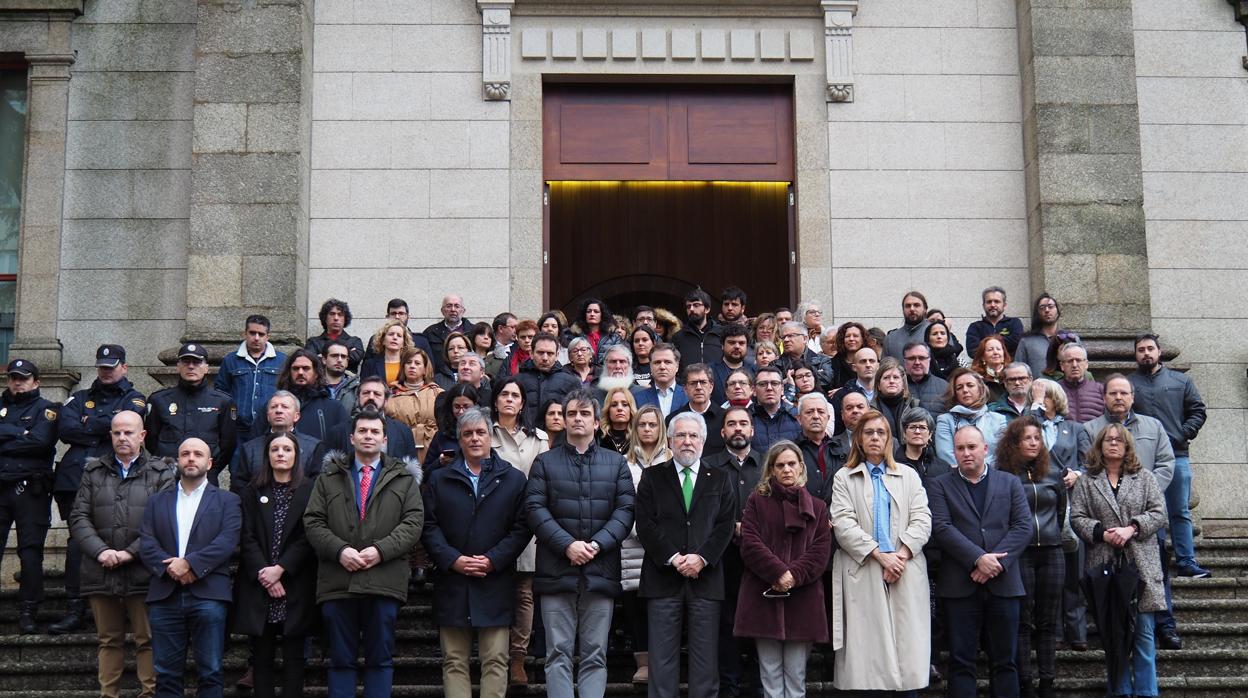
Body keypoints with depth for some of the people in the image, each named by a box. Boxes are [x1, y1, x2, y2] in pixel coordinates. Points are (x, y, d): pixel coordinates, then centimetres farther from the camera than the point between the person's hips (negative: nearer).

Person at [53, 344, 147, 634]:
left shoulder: (133, 399, 13)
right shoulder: (80, 398, 22)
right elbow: (64, 428, 3)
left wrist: (86, 423, 2)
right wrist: (101, 430, -5)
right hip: (77, 477, 3)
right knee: (77, 542, -1)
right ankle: (75, 610, 1)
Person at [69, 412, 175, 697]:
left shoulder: (161, 472, 4)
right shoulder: (93, 470, 13)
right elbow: (78, 517, 5)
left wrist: (129, 552, -13)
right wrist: (100, 551, -10)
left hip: (142, 572, -3)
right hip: (101, 573, 3)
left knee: (147, 640, 0)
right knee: (108, 641, 10)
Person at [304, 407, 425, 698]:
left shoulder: (403, 478, 10)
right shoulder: (329, 476, 13)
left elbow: (413, 522, 1)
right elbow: (313, 522, 6)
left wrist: (381, 549, -13)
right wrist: (339, 550, -11)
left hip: (384, 580, -1)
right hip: (337, 581, 1)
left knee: (380, 659, 5)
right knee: (340, 659, 6)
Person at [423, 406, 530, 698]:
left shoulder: (513, 479, 9)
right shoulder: (439, 479, 12)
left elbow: (521, 528, 1)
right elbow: (429, 526, 3)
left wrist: (493, 560, -10)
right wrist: (453, 559, -10)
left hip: (495, 584, -1)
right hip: (452, 584, 1)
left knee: (495, 661, -2)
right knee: (454, 661, 3)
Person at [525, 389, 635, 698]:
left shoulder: (616, 463, 13)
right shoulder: (544, 462, 9)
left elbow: (625, 510, 3)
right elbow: (535, 509, -2)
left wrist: (597, 545, -12)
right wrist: (567, 545, -14)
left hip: (601, 571, 1)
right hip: (557, 571, -1)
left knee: (595, 655, 3)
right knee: (558, 654, -1)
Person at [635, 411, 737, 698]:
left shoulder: (719, 480, 13)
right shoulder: (653, 477, 8)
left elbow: (726, 524, 3)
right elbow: (645, 524, -1)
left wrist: (701, 558, -10)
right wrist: (672, 558, -11)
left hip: (705, 577, 1)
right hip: (663, 577, -1)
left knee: (705, 658, 2)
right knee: (662, 657, 0)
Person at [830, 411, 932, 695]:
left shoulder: (909, 476, 16)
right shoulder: (844, 478, 10)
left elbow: (922, 521, 5)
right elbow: (843, 524, -2)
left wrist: (901, 555, -9)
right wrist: (880, 554, -11)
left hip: (906, 573, 2)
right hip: (863, 574, -1)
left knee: (907, 648, -3)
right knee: (867, 652, -5)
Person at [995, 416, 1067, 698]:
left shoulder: (1053, 473, 9)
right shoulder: (1003, 475, -4)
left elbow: (1062, 510, 19)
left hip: (1051, 552, 4)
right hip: (1019, 553, -4)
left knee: (1048, 621, 7)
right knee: (1022, 621, 0)